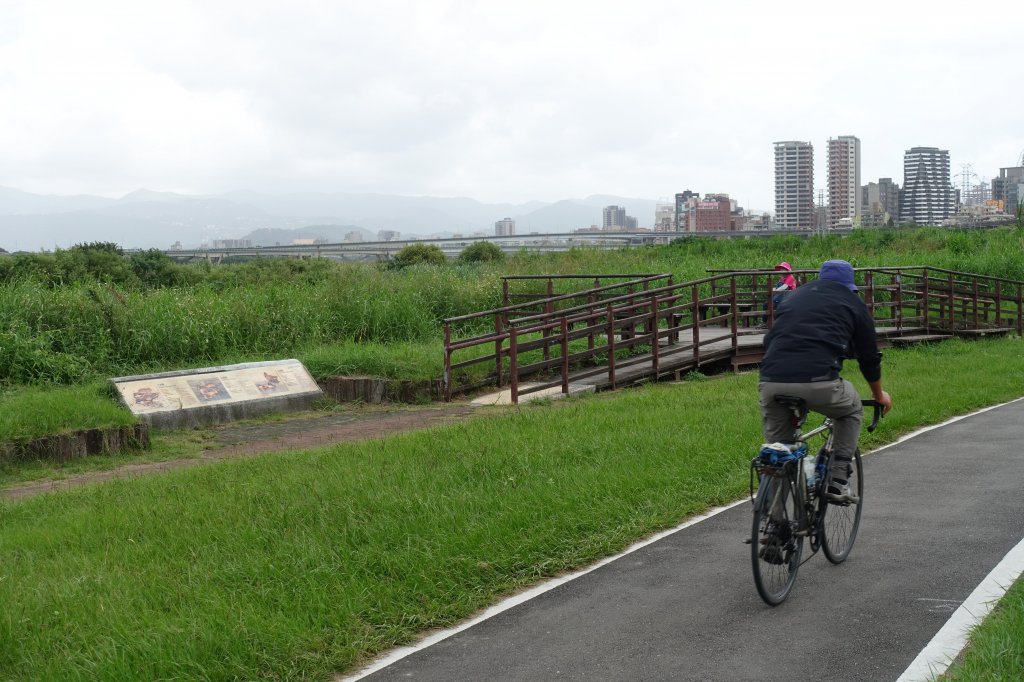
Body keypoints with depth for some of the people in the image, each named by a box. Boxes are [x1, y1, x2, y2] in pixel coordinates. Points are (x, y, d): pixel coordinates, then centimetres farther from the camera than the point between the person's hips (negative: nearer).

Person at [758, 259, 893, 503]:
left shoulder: (791, 298, 31)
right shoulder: (852, 303, 21)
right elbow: (869, 357, 26)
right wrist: (879, 395, 44)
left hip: (771, 382, 3)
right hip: (818, 382, -3)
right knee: (852, 410, 29)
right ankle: (837, 481, 21)